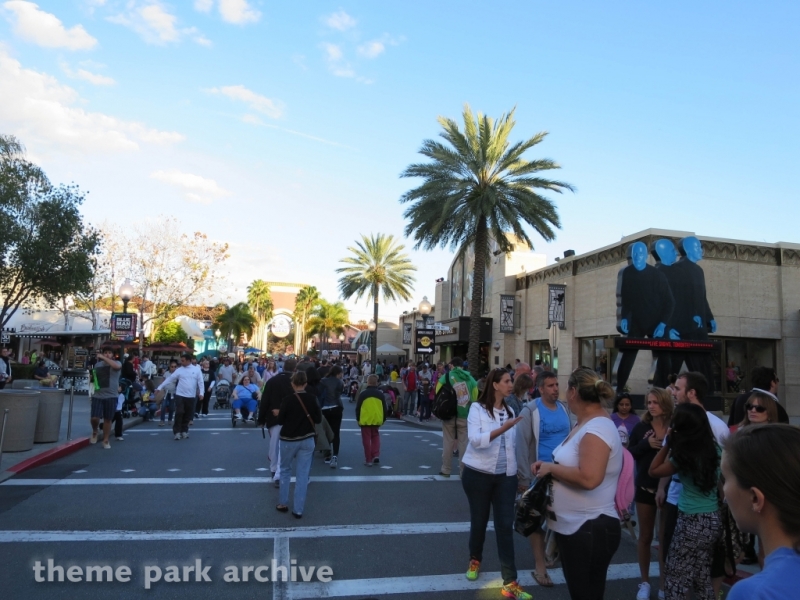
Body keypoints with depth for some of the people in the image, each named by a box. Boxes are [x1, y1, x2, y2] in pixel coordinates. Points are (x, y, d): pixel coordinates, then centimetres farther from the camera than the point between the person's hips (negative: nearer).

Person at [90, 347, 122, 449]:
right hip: (97, 395, 3)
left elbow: (116, 366, -29)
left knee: (108, 419, 7)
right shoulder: (97, 365, 10)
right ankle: (95, 432, 25)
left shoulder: (117, 363, -3)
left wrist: (104, 358, -20)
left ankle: (105, 440, 21)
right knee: (95, 418, -7)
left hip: (111, 396, -2)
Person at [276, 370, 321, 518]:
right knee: (303, 474, 5)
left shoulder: (287, 399, -15)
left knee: (285, 470, 19)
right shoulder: (312, 399, -6)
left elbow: (280, 421, -9)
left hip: (288, 439, -2)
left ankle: (283, 503, 23)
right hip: (307, 440, 2)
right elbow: (318, 419, 2)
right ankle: (298, 509, 6)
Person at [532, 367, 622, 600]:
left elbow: (589, 478, -34)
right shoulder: (586, 425, 10)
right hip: (574, 526, 10)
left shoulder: (596, 429, -23)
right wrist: (547, 466, 1)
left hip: (590, 529, -10)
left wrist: (551, 468, -20)